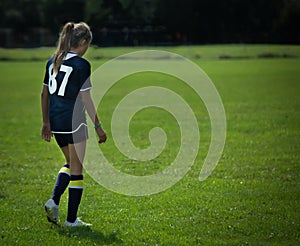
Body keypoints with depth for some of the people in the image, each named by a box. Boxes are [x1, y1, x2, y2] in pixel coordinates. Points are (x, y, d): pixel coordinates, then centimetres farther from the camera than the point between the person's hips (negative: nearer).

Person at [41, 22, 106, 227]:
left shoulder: (53, 62, 9)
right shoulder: (81, 65, -12)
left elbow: (45, 94, 14)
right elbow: (86, 99, -13)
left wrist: (46, 122, 20)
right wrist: (98, 126, -7)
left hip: (55, 122, 7)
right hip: (74, 121, -7)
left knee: (70, 162, 24)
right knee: (76, 168, 3)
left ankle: (54, 201, 6)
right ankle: (72, 219, 7)